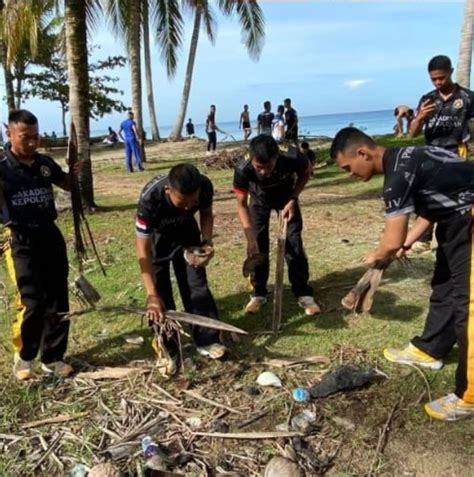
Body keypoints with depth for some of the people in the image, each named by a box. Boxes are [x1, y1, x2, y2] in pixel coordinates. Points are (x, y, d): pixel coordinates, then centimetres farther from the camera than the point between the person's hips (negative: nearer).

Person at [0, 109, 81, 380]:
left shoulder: (45, 164, 5)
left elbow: (69, 184, 21)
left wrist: (77, 170, 1)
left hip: (51, 236, 5)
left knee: (58, 300, 8)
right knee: (33, 302, -8)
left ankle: (53, 357, 24)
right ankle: (23, 356, 18)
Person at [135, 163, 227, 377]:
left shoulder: (205, 186, -32)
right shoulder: (150, 198, -41)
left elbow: (206, 213, -7)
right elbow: (143, 250, -35)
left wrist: (207, 241, -25)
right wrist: (151, 295, -40)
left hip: (186, 230, 3)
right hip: (156, 235, -2)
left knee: (196, 283, 1)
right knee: (161, 291, -5)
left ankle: (207, 340, 13)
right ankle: (166, 348, 8)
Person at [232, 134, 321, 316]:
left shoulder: (291, 158, -39)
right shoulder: (243, 169, -38)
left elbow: (306, 173, -14)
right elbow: (242, 204, -26)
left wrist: (293, 200, -23)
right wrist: (250, 238, -34)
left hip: (286, 197, 0)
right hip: (259, 200, 1)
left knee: (293, 245, -5)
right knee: (258, 245, -3)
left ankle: (304, 294, 7)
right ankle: (258, 293, 13)